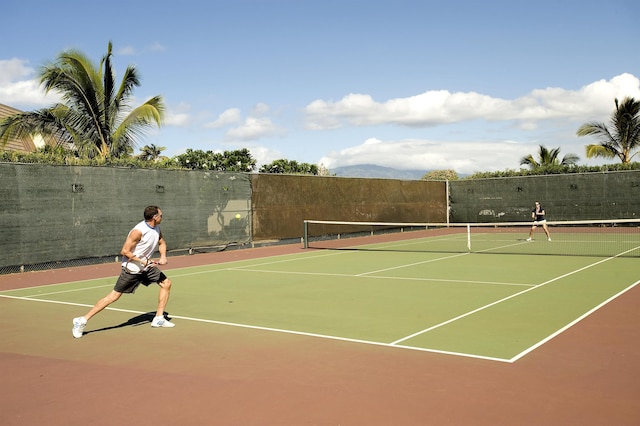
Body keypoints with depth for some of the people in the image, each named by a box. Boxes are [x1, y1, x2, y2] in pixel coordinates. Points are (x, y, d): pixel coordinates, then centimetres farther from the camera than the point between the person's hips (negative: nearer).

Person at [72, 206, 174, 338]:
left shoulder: (156, 228, 1)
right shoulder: (138, 231, -25)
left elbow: (162, 242, 18)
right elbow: (125, 251, -23)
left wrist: (163, 256, -1)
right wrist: (143, 261, -23)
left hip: (147, 265, 8)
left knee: (166, 283, 5)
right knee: (114, 295, -8)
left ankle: (159, 318, 16)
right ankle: (82, 321, -1)